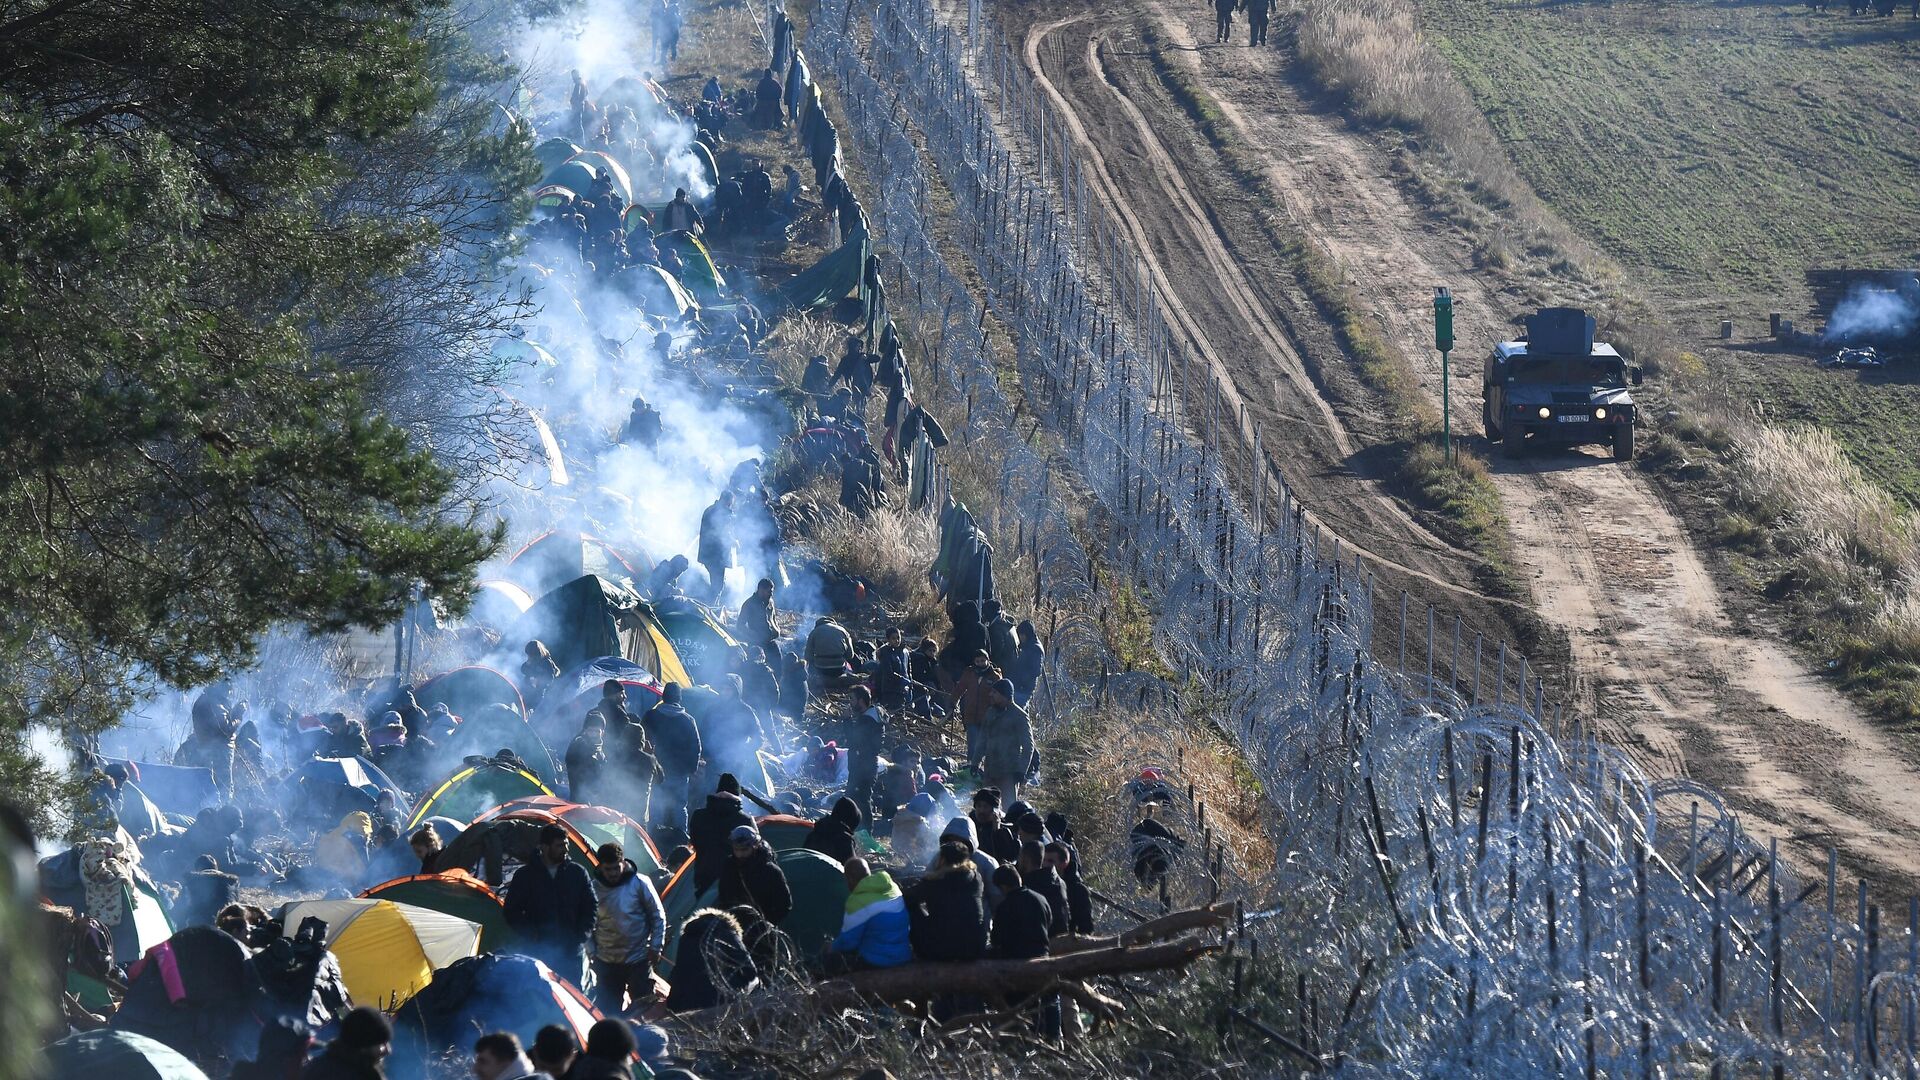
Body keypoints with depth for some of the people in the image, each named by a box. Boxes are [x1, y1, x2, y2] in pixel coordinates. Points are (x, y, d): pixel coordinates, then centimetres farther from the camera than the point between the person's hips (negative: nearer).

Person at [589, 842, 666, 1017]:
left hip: (638, 958, -2)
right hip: (606, 961, 2)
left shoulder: (640, 883, -7)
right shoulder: (595, 887, -1)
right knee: (607, 1011, 6)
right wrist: (592, 952, 3)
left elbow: (658, 917, 0)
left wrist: (655, 947, -5)